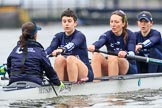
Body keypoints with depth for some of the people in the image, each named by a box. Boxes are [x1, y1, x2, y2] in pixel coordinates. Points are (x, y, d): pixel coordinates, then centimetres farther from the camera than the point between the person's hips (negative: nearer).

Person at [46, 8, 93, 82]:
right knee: (59, 59, -23)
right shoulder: (59, 36, 6)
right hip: (67, 76, 4)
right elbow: (51, 47, -14)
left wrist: (62, 49, -53)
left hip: (85, 74, -4)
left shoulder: (79, 35, -8)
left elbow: (72, 44, -31)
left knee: (71, 58, -30)